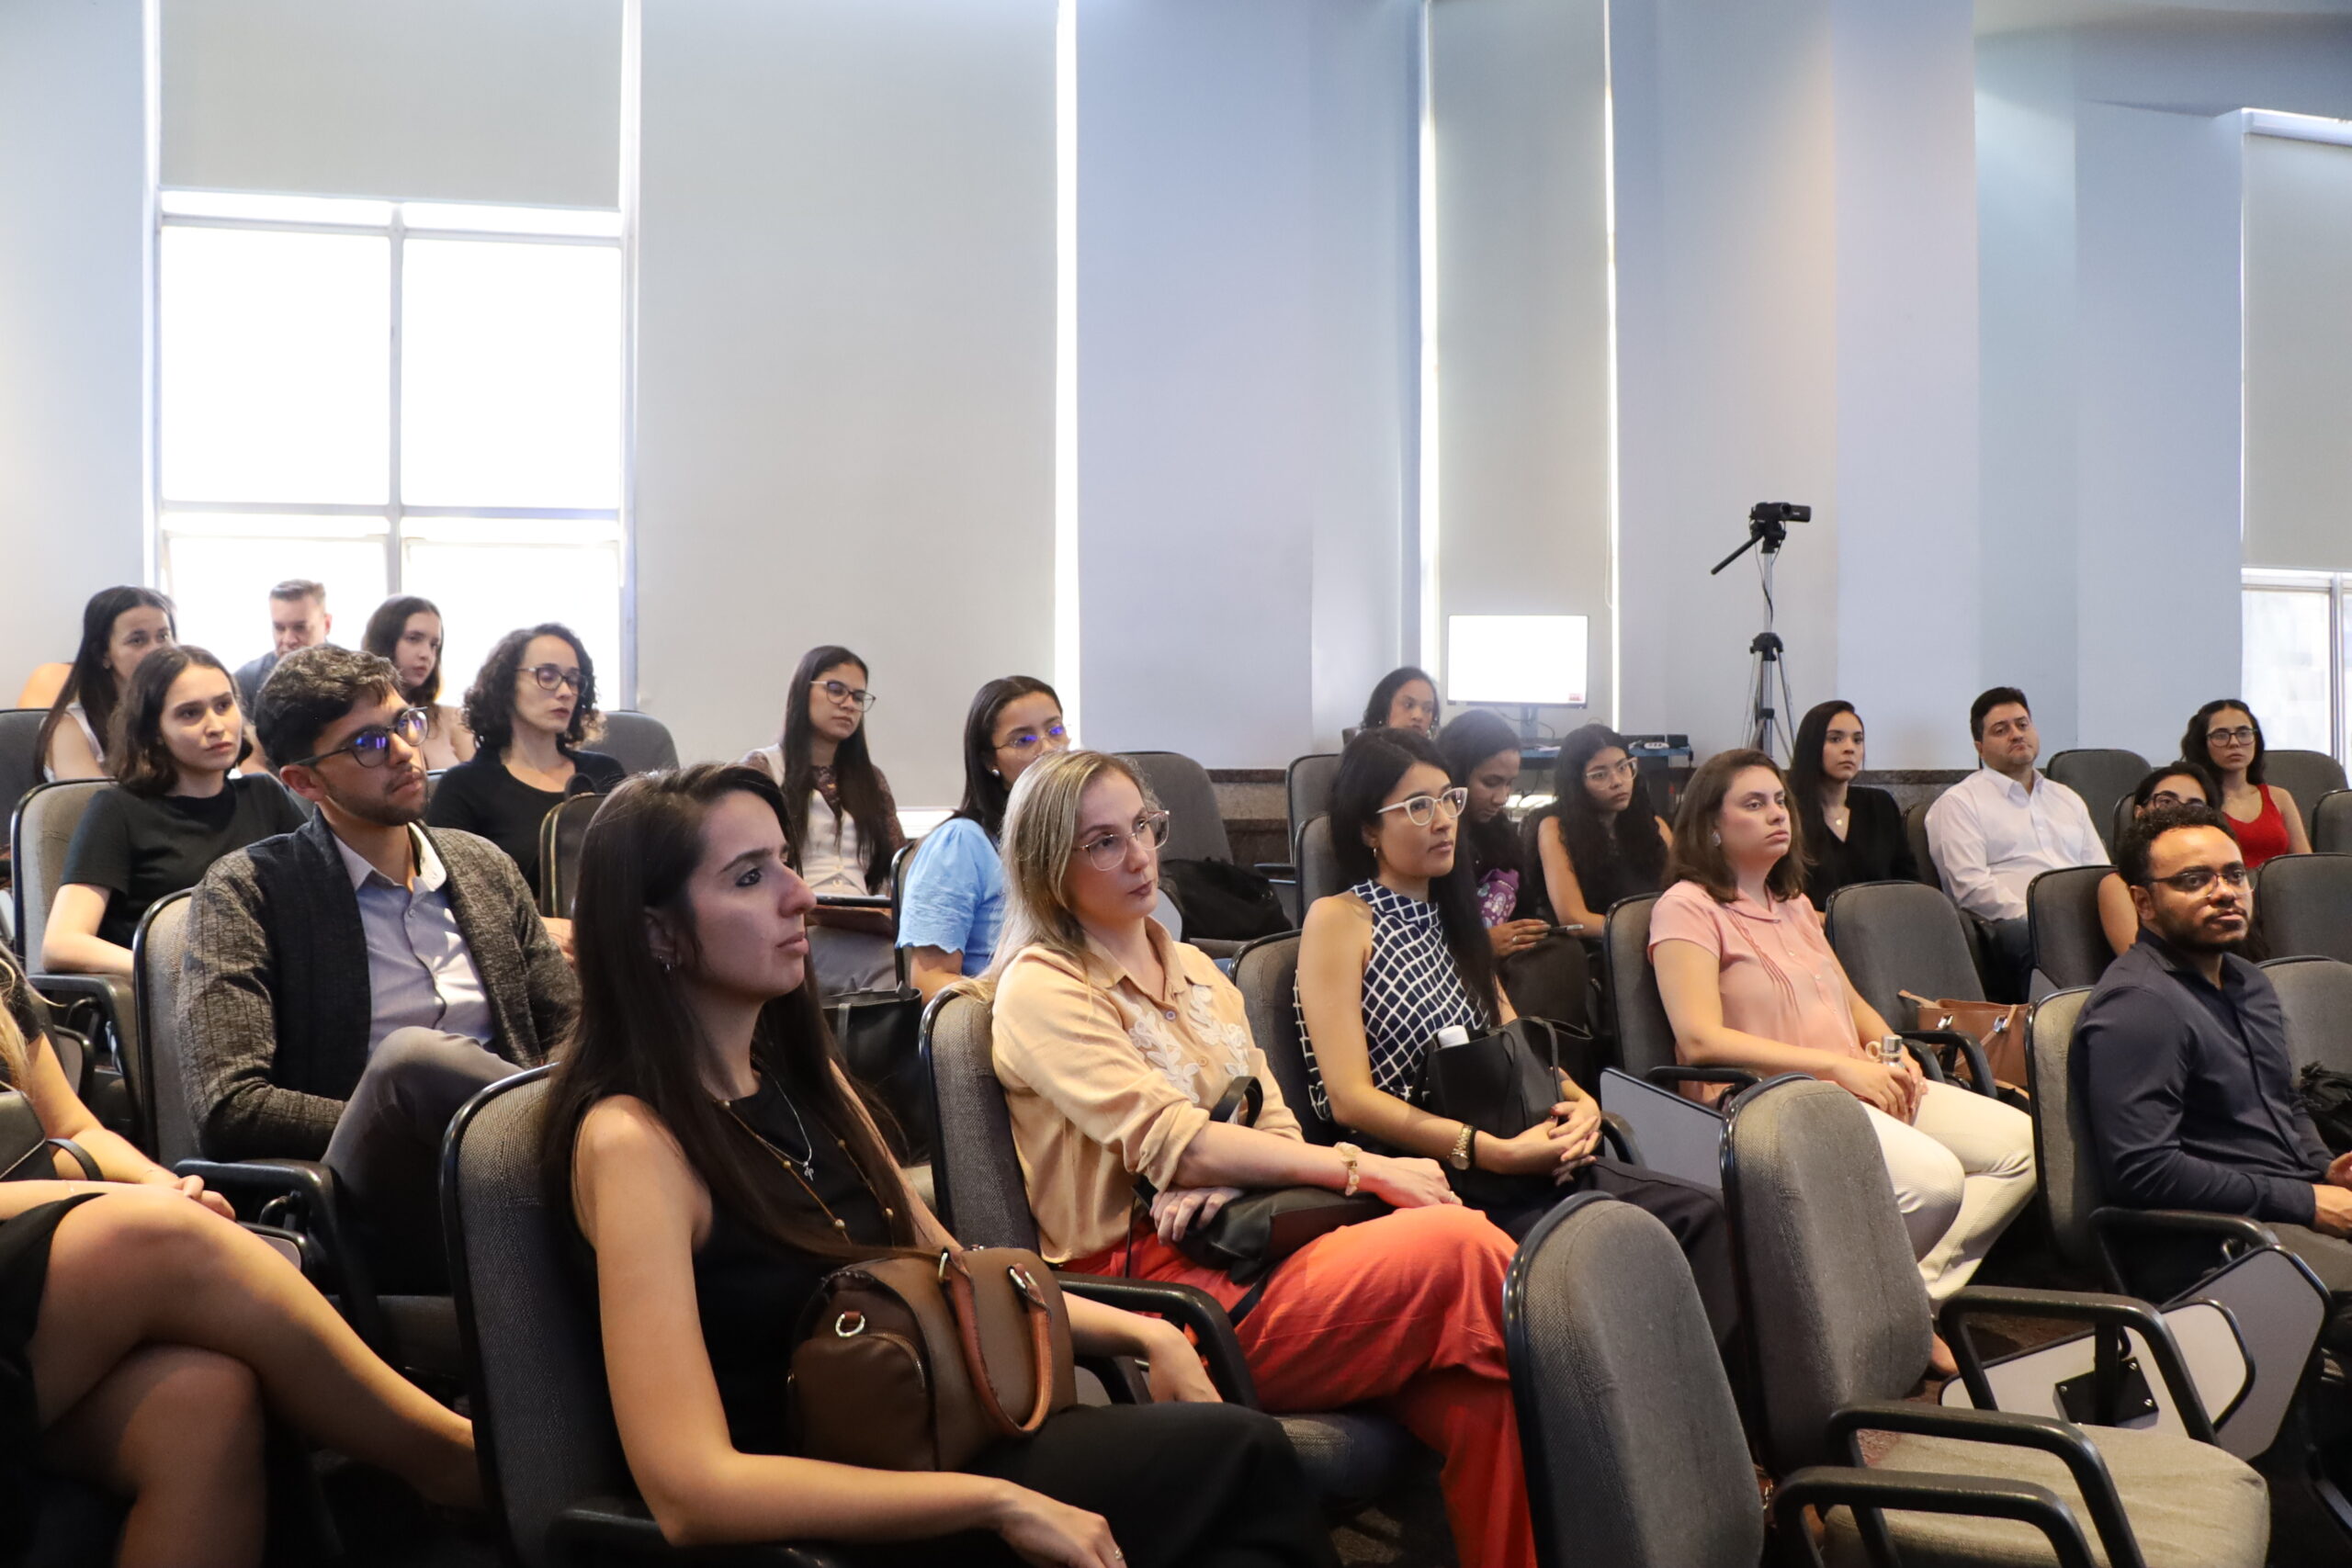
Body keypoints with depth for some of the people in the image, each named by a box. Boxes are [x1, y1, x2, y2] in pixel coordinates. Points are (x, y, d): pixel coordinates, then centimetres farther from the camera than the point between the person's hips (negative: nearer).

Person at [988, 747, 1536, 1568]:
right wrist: (1361, 1169, -14)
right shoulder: (1041, 990, -2)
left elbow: (1276, 1127, 14)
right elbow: (1171, 1143, -13)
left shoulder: (1195, 971, 21)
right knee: (1463, 1247, -27)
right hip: (1154, 1283, -6)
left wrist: (1223, 1187, -10)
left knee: (1481, 1395, -26)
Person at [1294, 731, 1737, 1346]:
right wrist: (1497, 1153, -18)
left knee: (1699, 1214, -16)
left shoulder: (1451, 918, 23)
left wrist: (1579, 1102, -2)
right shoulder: (1337, 920, -1)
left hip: (1514, 1156, 7)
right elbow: (1350, 1098, -11)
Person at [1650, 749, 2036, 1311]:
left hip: (1856, 1087, 9)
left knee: (2023, 1142, -6)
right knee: (1933, 1177, -30)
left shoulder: (1794, 903, 23)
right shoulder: (1688, 908, -4)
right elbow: (1700, 1039, -16)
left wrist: (1890, 1053, 5)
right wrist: (1837, 1065, -17)